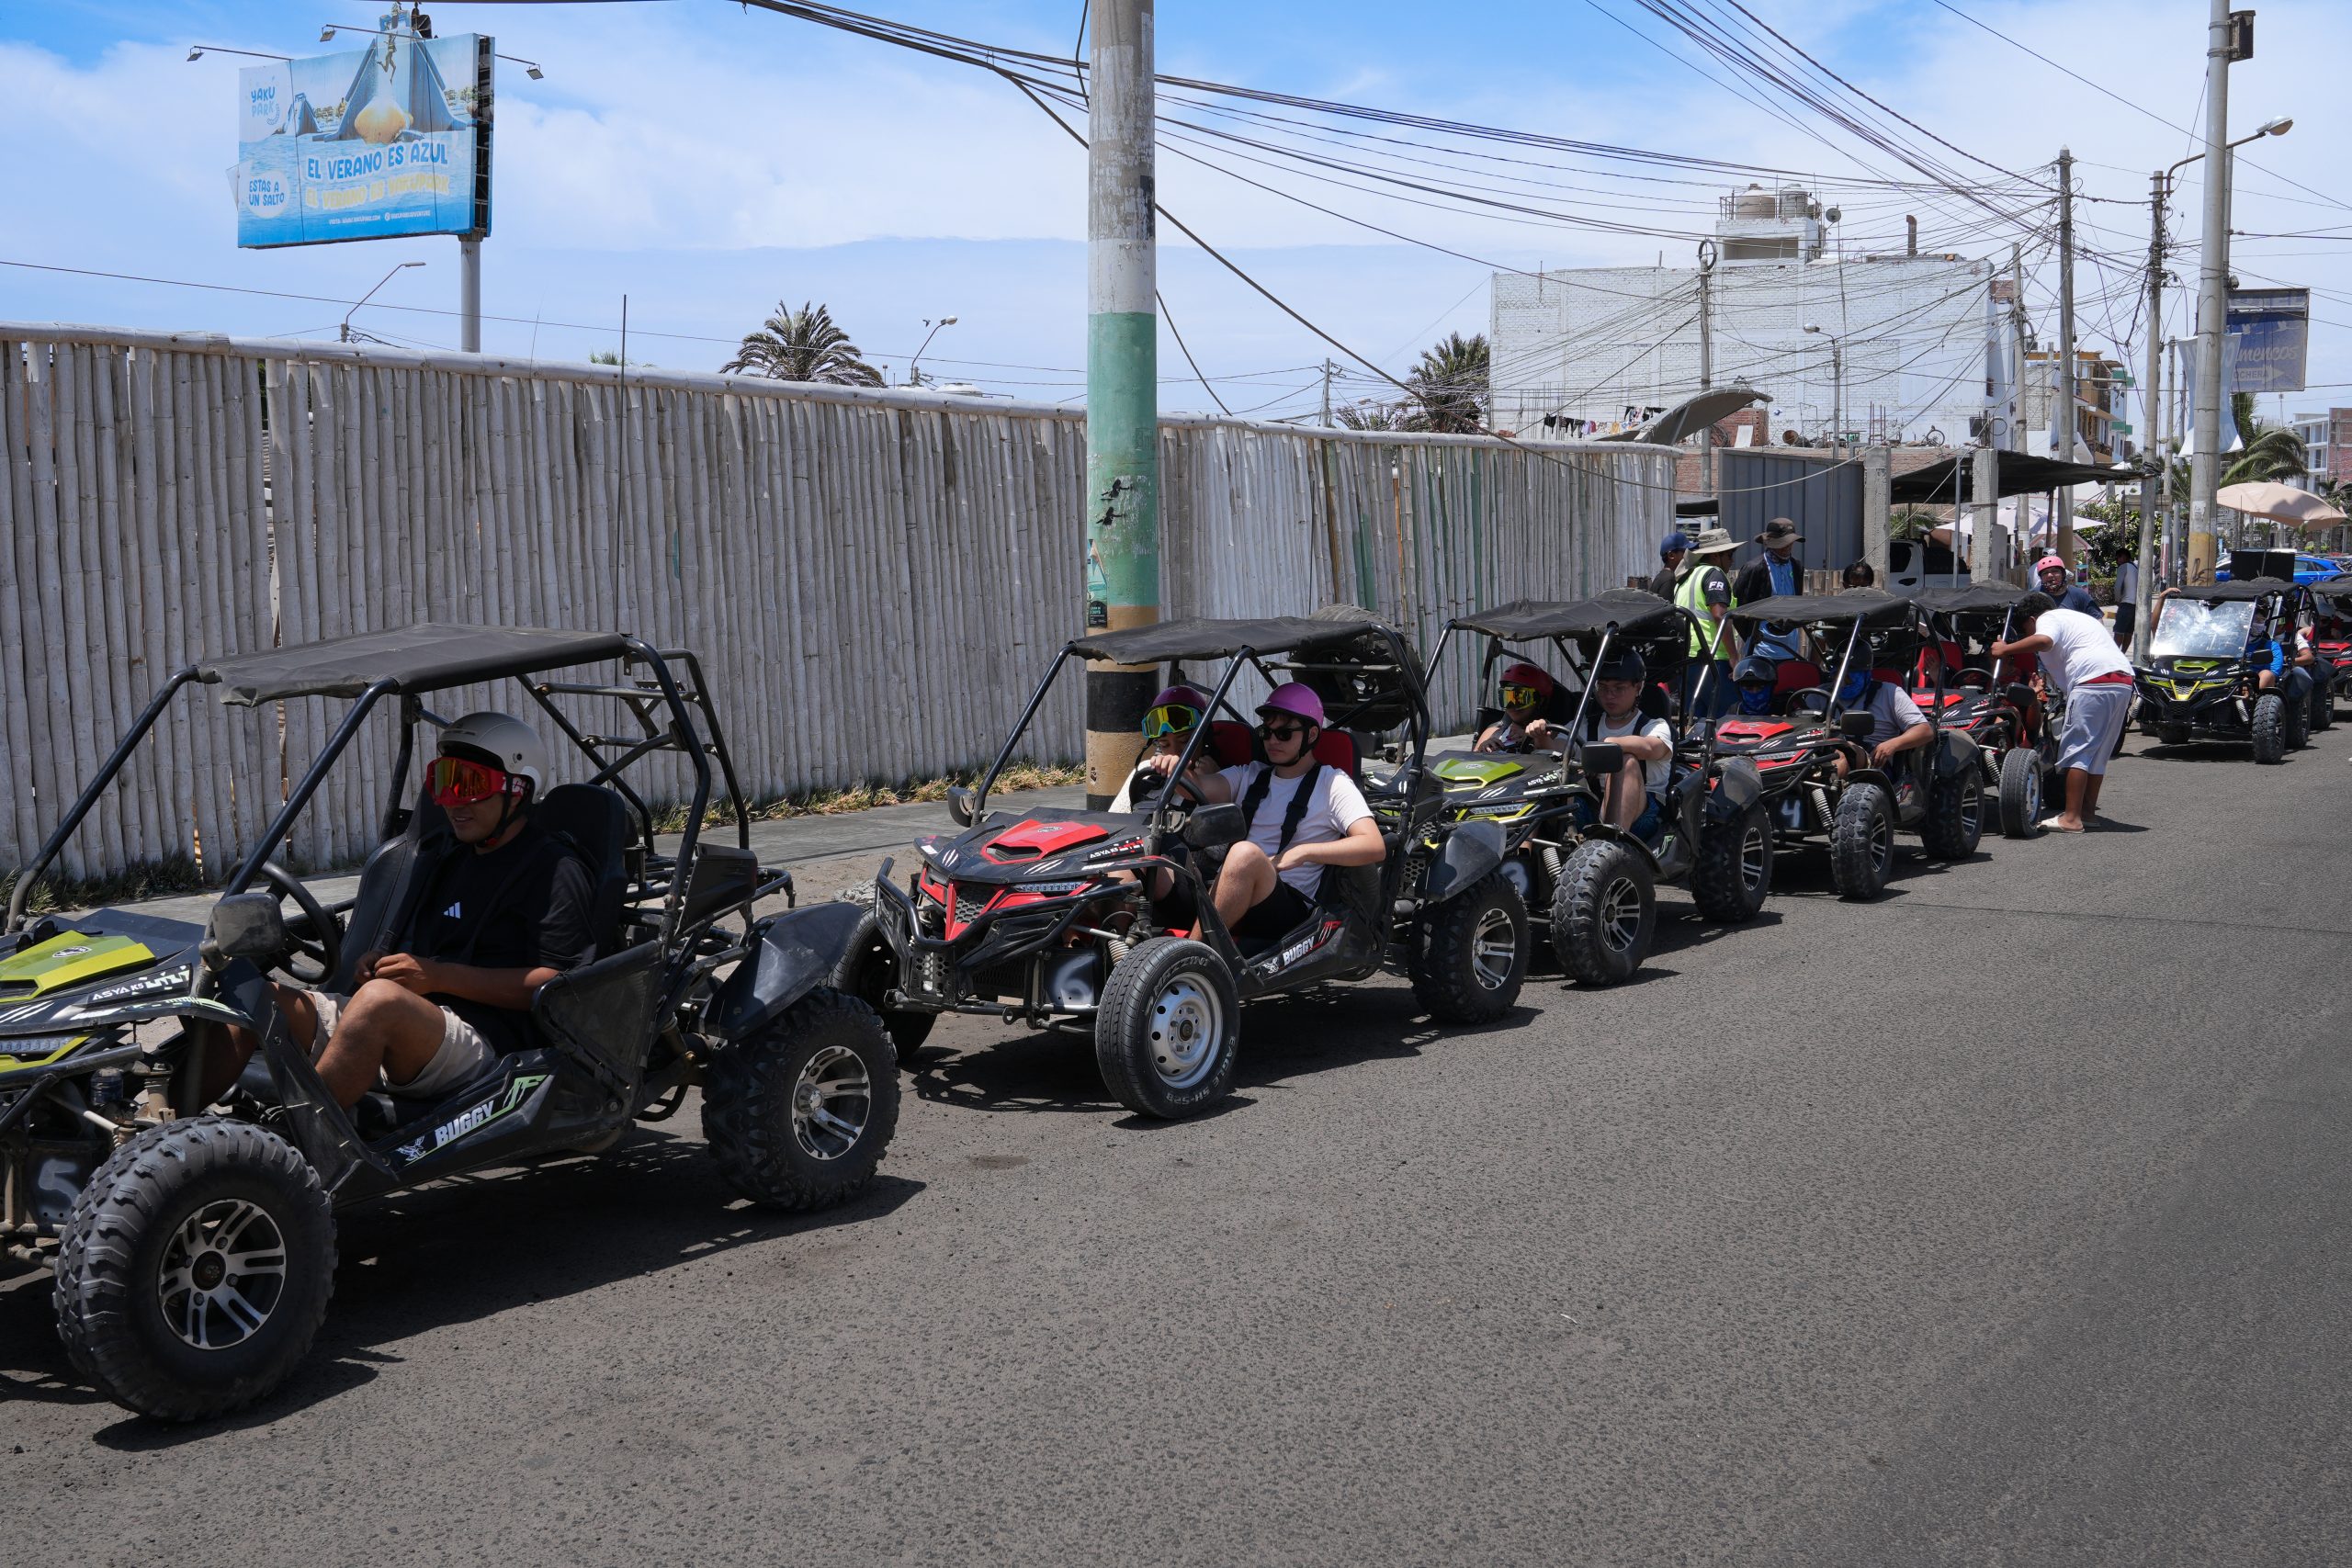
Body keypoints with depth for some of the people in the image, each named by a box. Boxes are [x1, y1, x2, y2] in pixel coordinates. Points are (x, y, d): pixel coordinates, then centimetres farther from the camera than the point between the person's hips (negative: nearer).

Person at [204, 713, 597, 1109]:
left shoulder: (553, 869, -1)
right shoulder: (450, 862, 26)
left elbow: (560, 984, -12)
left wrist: (440, 976, -14)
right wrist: (384, 962, 7)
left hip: (484, 1043, -8)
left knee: (382, 1000, -37)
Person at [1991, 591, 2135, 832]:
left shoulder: (2047, 619, 6)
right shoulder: (2078, 617, 36)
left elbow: (2044, 641, -18)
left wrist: (2006, 649, -9)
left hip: (2095, 681, -9)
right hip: (2124, 679, 9)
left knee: (2076, 750, -9)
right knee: (2098, 752, 17)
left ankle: (2071, 818, -13)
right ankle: (2087, 811, 20)